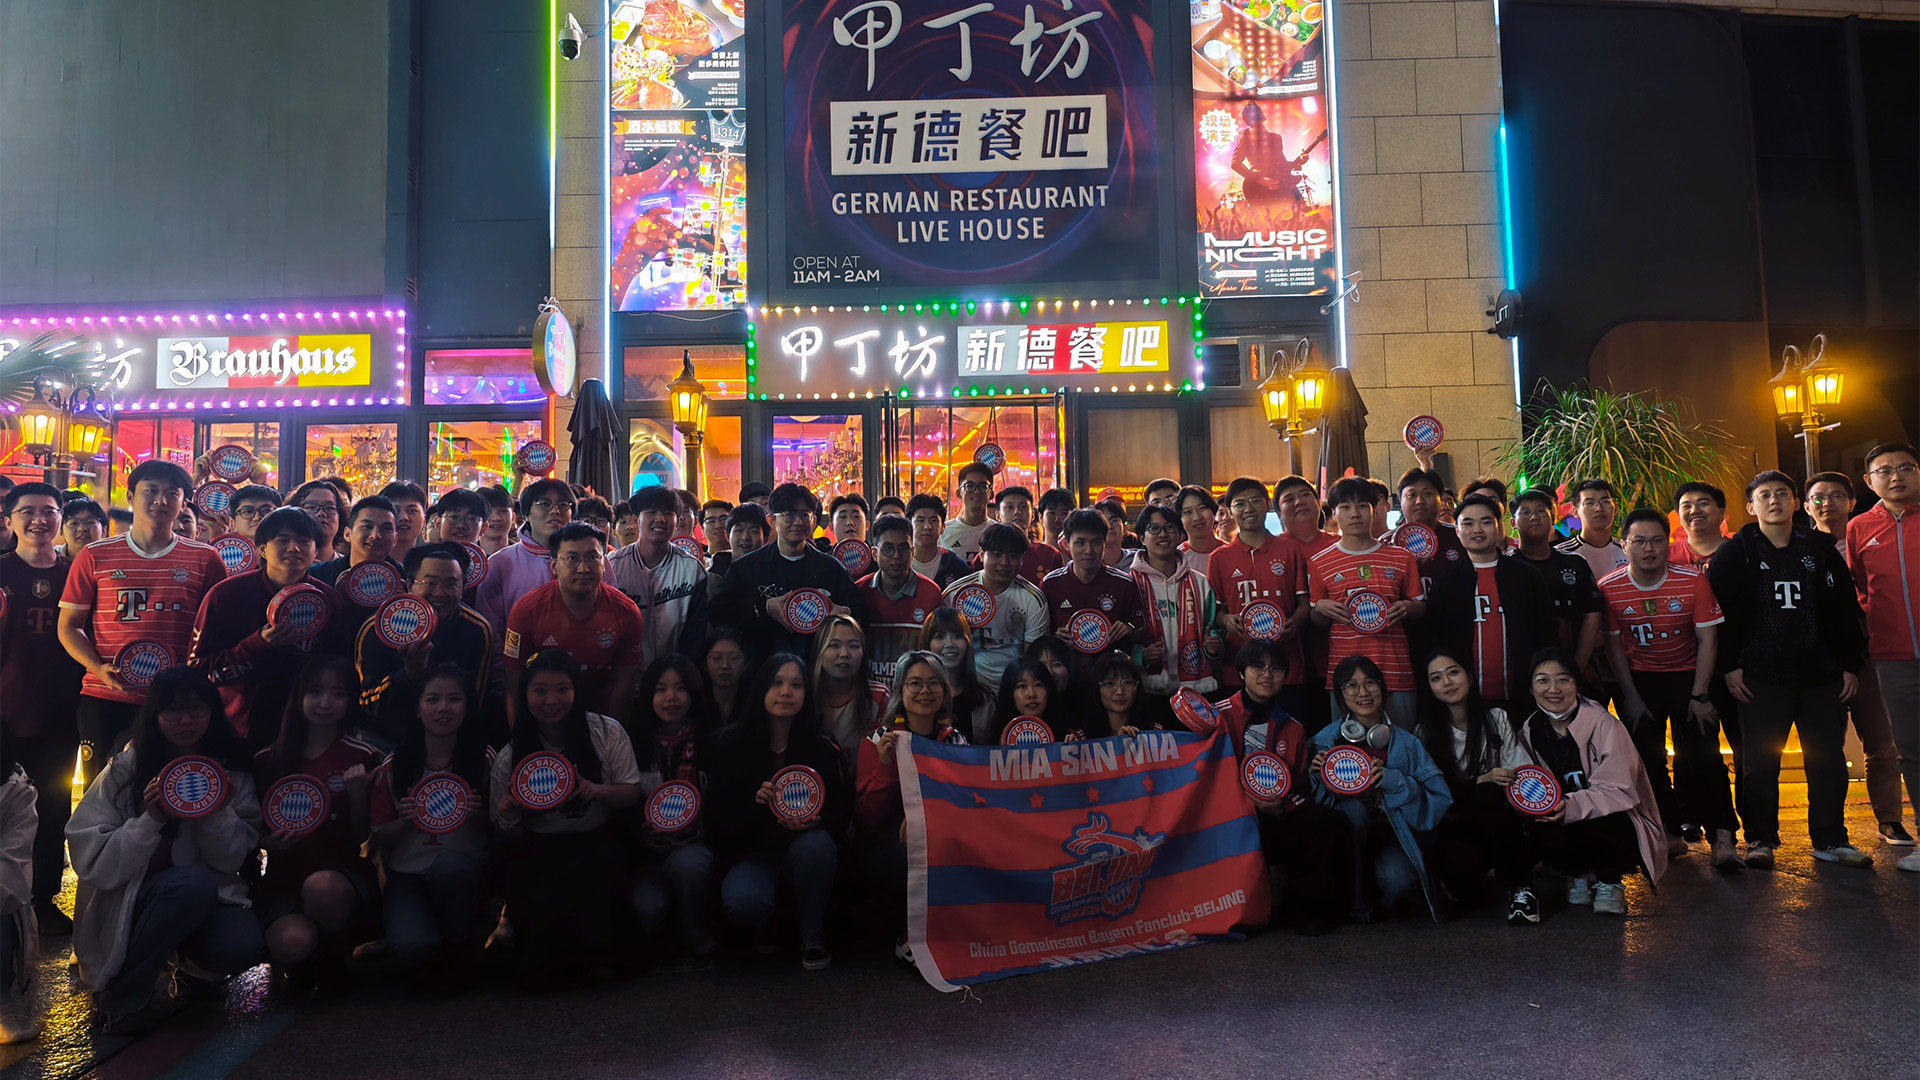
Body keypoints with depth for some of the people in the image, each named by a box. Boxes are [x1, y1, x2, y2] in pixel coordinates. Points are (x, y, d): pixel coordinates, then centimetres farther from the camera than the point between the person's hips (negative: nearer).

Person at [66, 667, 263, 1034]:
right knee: (193, 882, -34)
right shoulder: (125, 770, -6)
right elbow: (93, 864, -11)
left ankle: (190, 968, 9)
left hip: (208, 903, 2)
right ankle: (120, 998, -13)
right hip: (126, 906, -2)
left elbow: (232, 862, -3)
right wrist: (151, 820, -25)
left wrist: (218, 812, -20)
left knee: (240, 946, -30)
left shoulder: (232, 773, 1)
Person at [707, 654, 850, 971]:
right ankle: (765, 925, 8)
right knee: (742, 902, -33)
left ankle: (812, 935, -11)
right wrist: (755, 802, -24)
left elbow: (841, 809, -4)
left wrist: (814, 821, -27)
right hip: (752, 852, 0)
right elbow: (718, 817, -4)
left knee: (816, 844, -36)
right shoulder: (732, 744, -3)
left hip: (802, 846, 0)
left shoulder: (822, 747, -3)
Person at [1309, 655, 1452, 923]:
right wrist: (1317, 774, -21)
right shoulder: (1326, 740, 0)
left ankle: (1380, 902, 6)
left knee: (1396, 879, -33)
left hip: (1394, 837, 0)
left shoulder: (1406, 743, 3)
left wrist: (1392, 781, -20)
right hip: (1346, 845, 1)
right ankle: (1358, 904, -15)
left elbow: (1441, 800, -6)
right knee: (1354, 806, -31)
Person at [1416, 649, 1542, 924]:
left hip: (1495, 821, 1)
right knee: (1462, 863, -34)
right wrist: (1482, 780, -20)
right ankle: (1465, 881, 7)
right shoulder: (1427, 731, 2)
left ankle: (1520, 886, -20)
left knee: (1489, 794, -34)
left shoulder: (1496, 718, 4)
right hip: (1455, 823, 0)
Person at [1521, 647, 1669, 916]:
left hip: (1614, 817, -3)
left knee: (1597, 827, -37)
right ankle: (1580, 873, 7)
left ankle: (1611, 880, -1)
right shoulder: (1532, 730, -1)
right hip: (1568, 820, 3)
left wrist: (1572, 807, -37)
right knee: (1545, 841, -30)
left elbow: (1618, 790, -21)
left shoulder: (1601, 723, -16)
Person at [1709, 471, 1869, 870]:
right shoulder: (1735, 554, 2)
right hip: (1761, 676, -3)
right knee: (1760, 762, 0)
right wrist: (1730, 665, -9)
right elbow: (1720, 612, -2)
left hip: (1822, 673, 3)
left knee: (1828, 760, 7)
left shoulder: (1821, 550, 10)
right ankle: (1761, 840, 10)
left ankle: (1831, 839, 18)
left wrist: (1851, 665, 5)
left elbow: (1846, 610, 10)